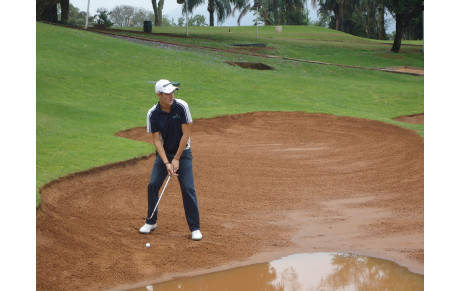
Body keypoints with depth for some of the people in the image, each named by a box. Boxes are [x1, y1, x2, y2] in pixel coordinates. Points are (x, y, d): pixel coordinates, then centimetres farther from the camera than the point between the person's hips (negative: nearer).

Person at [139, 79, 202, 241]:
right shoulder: (153, 114, -13)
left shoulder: (181, 106, -17)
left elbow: (186, 134, -14)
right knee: (153, 185, -3)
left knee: (188, 188, -9)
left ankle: (195, 228, 0)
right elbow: (156, 140, -11)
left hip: (182, 153, -2)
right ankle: (151, 222, 17)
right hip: (163, 153, 2)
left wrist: (176, 159, -15)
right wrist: (166, 163, -22)